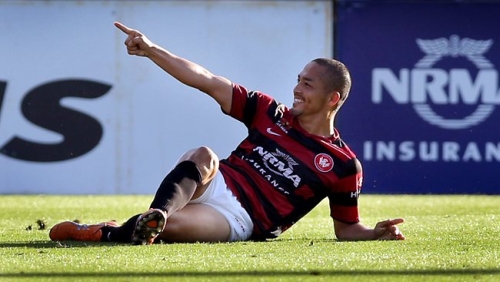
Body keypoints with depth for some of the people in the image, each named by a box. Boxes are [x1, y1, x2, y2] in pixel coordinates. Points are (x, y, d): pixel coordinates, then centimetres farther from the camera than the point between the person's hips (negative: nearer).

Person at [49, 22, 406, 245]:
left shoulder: (344, 165, 3)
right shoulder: (271, 113, 11)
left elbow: (346, 228, 11)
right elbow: (207, 81, 7)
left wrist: (376, 233, -12)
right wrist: (150, 50, 0)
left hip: (239, 219, -3)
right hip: (211, 185, 3)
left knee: (170, 226, -37)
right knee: (204, 156, -35)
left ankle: (106, 233, -23)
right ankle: (157, 212, -52)